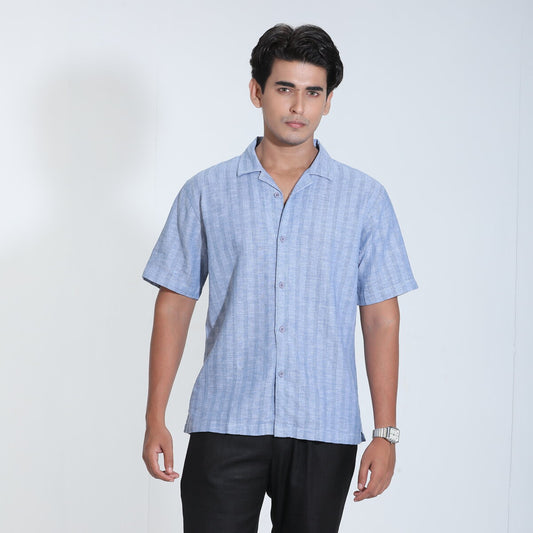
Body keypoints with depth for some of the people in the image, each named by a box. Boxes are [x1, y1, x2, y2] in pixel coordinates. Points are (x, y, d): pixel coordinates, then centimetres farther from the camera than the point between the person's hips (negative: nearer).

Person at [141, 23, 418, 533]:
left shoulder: (365, 198, 4)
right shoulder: (205, 193, 5)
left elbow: (381, 319, 4)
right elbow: (173, 306, 6)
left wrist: (386, 433, -2)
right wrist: (155, 419, 0)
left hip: (324, 432, 1)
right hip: (224, 427, 0)